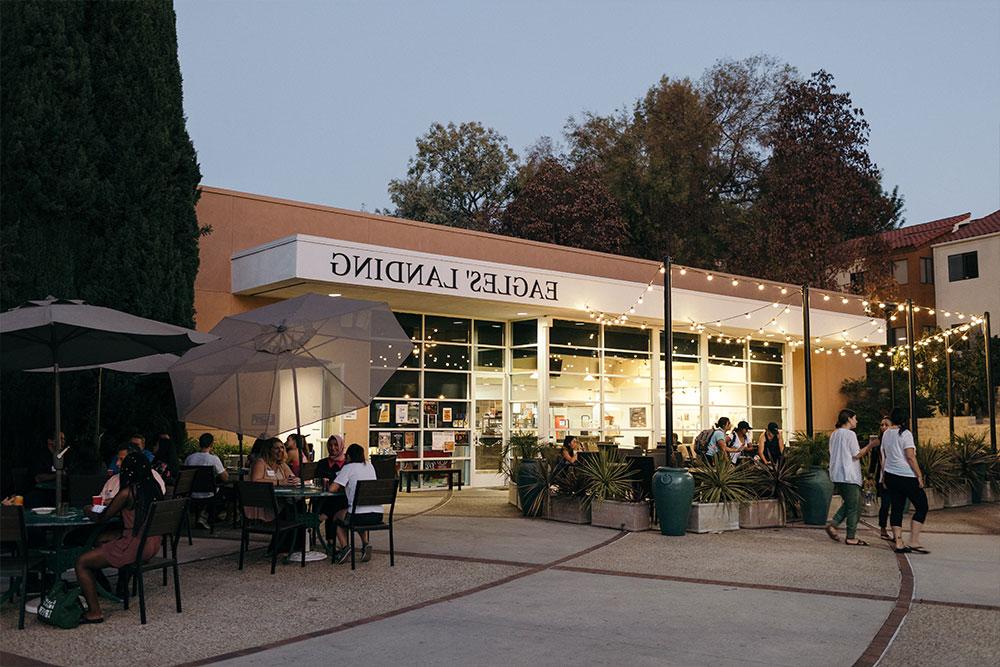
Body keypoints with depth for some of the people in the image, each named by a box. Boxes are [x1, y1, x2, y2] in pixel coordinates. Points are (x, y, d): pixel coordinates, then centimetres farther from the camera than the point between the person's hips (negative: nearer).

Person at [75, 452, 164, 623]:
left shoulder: (127, 493, -17)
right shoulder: (155, 488, 4)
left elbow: (102, 519, -4)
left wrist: (89, 511, 16)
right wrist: (114, 507, 25)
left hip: (135, 547, -9)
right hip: (153, 545, 9)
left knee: (82, 562, 3)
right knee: (100, 543, 28)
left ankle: (95, 612, 2)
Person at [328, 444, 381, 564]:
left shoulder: (348, 467, 0)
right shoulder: (369, 466, 17)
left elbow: (332, 489, -4)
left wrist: (341, 486, 17)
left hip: (360, 516, -5)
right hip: (377, 516, 5)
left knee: (337, 516, 26)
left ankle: (345, 546, 8)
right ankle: (365, 544, 17)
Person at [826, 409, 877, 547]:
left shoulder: (834, 434, 14)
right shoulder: (850, 434, -12)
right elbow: (856, 455, -12)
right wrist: (870, 446, -1)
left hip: (836, 476, 8)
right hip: (849, 476, -8)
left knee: (849, 503, 19)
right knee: (854, 507, 0)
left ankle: (832, 524, 5)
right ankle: (851, 538, 3)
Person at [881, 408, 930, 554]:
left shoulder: (886, 434, 10)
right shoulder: (905, 433, -9)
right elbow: (910, 457, -15)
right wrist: (919, 475, -11)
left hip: (890, 475, 7)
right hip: (906, 476, -7)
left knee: (896, 508, 7)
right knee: (922, 506, 2)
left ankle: (898, 543, 4)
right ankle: (914, 542, -5)